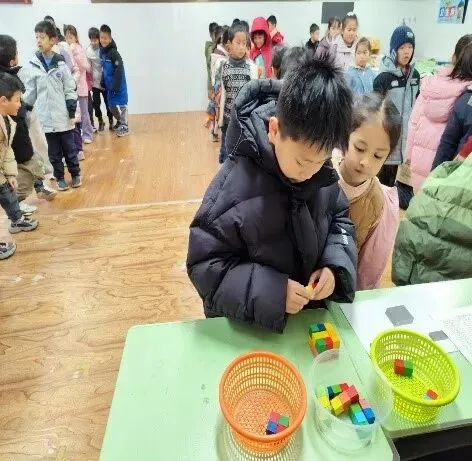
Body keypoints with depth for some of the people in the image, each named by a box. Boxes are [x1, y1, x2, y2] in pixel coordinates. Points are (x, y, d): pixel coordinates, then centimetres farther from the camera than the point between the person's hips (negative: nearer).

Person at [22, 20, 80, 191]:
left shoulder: (61, 63, 0)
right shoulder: (31, 66, 0)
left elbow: (70, 89, 2)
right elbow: (29, 93, 5)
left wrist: (72, 112, -3)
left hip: (63, 116, 0)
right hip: (45, 117, 0)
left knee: (69, 148, 10)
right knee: (54, 152, 9)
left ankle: (75, 174, 27)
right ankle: (59, 178, 23)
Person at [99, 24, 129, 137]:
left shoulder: (113, 52, -14)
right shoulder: (102, 52, 8)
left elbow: (119, 70, -19)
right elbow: (105, 70, 15)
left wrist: (116, 86, -21)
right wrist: (103, 83, 12)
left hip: (118, 86, -8)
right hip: (109, 86, 8)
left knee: (121, 104, -3)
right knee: (112, 106, 14)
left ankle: (124, 127, 5)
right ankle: (119, 121, 33)